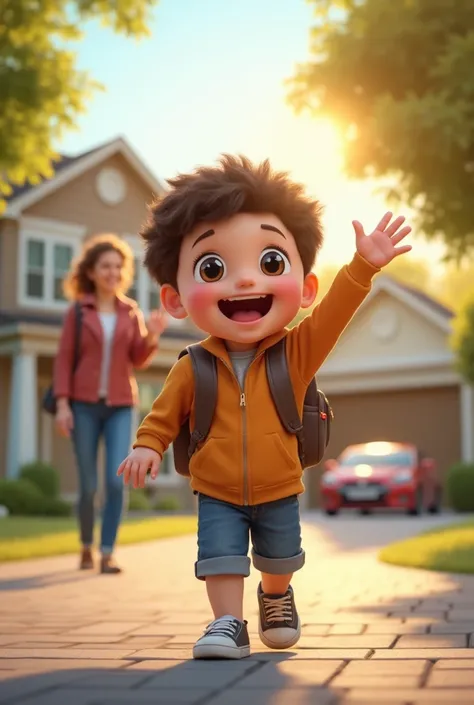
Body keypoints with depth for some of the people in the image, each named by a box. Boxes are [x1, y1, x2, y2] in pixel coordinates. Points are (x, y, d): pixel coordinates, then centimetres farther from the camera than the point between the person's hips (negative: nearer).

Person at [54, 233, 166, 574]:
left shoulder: (131, 311, 6)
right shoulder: (77, 312, 0)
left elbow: (138, 360, 3)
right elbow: (64, 360, -2)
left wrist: (152, 336, -17)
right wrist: (62, 404, -11)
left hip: (120, 407, 1)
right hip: (84, 405, -1)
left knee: (116, 481, -13)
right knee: (89, 485, 1)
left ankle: (108, 554, -5)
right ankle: (86, 547, 23)